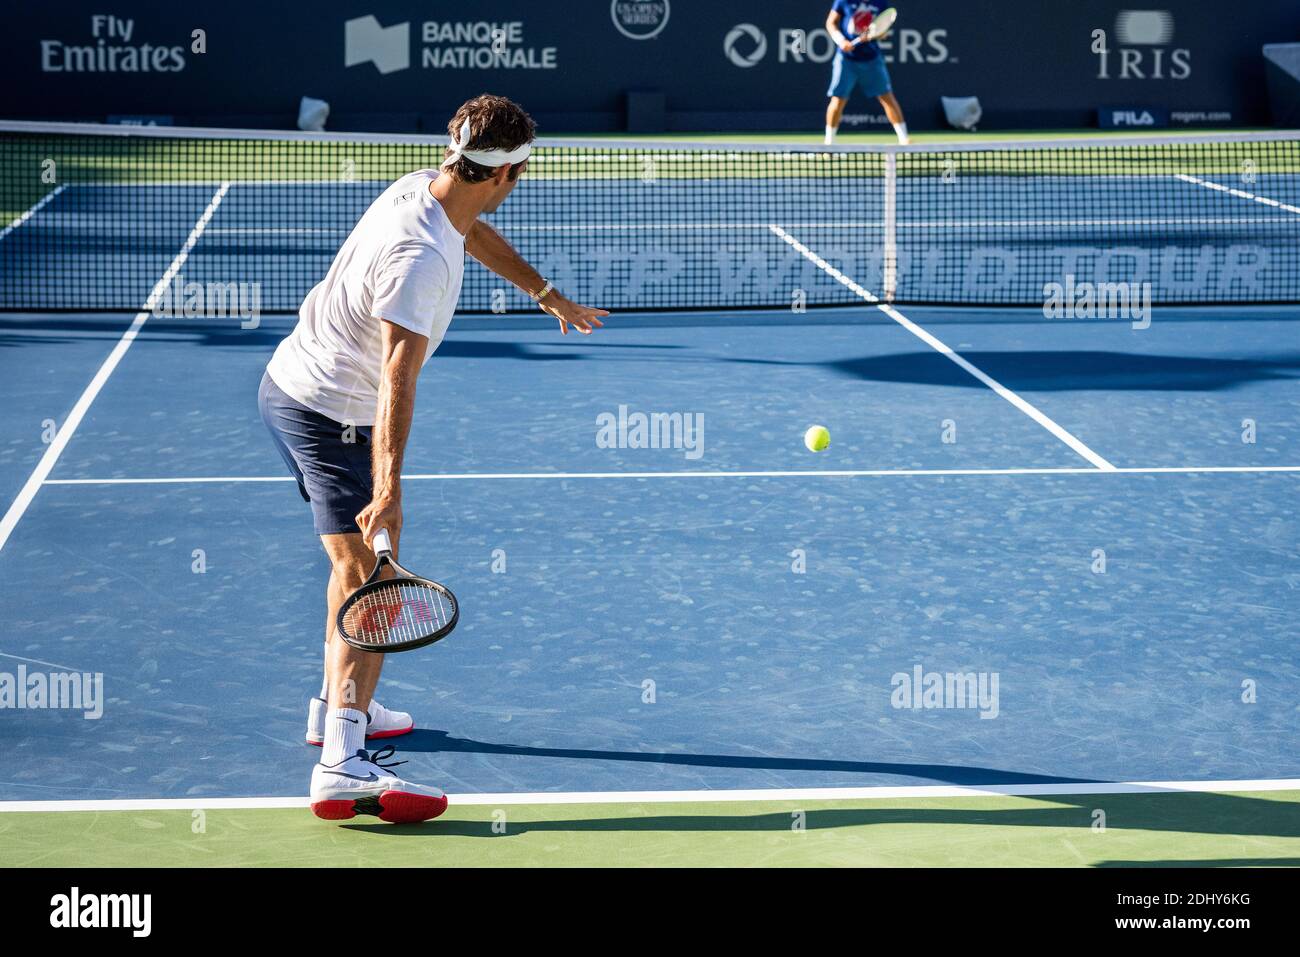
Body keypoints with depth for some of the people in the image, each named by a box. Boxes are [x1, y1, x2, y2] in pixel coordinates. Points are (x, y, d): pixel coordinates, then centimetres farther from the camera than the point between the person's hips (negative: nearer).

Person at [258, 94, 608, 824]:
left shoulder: (423, 188, -1)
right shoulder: (419, 259, -30)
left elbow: (477, 235, 23)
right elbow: (397, 377, -40)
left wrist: (552, 296, 33)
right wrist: (389, 486, -47)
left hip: (292, 386, 10)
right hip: (331, 417, -10)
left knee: (361, 561, 25)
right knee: (372, 578, -16)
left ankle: (340, 704, 39)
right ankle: (344, 766, -26)